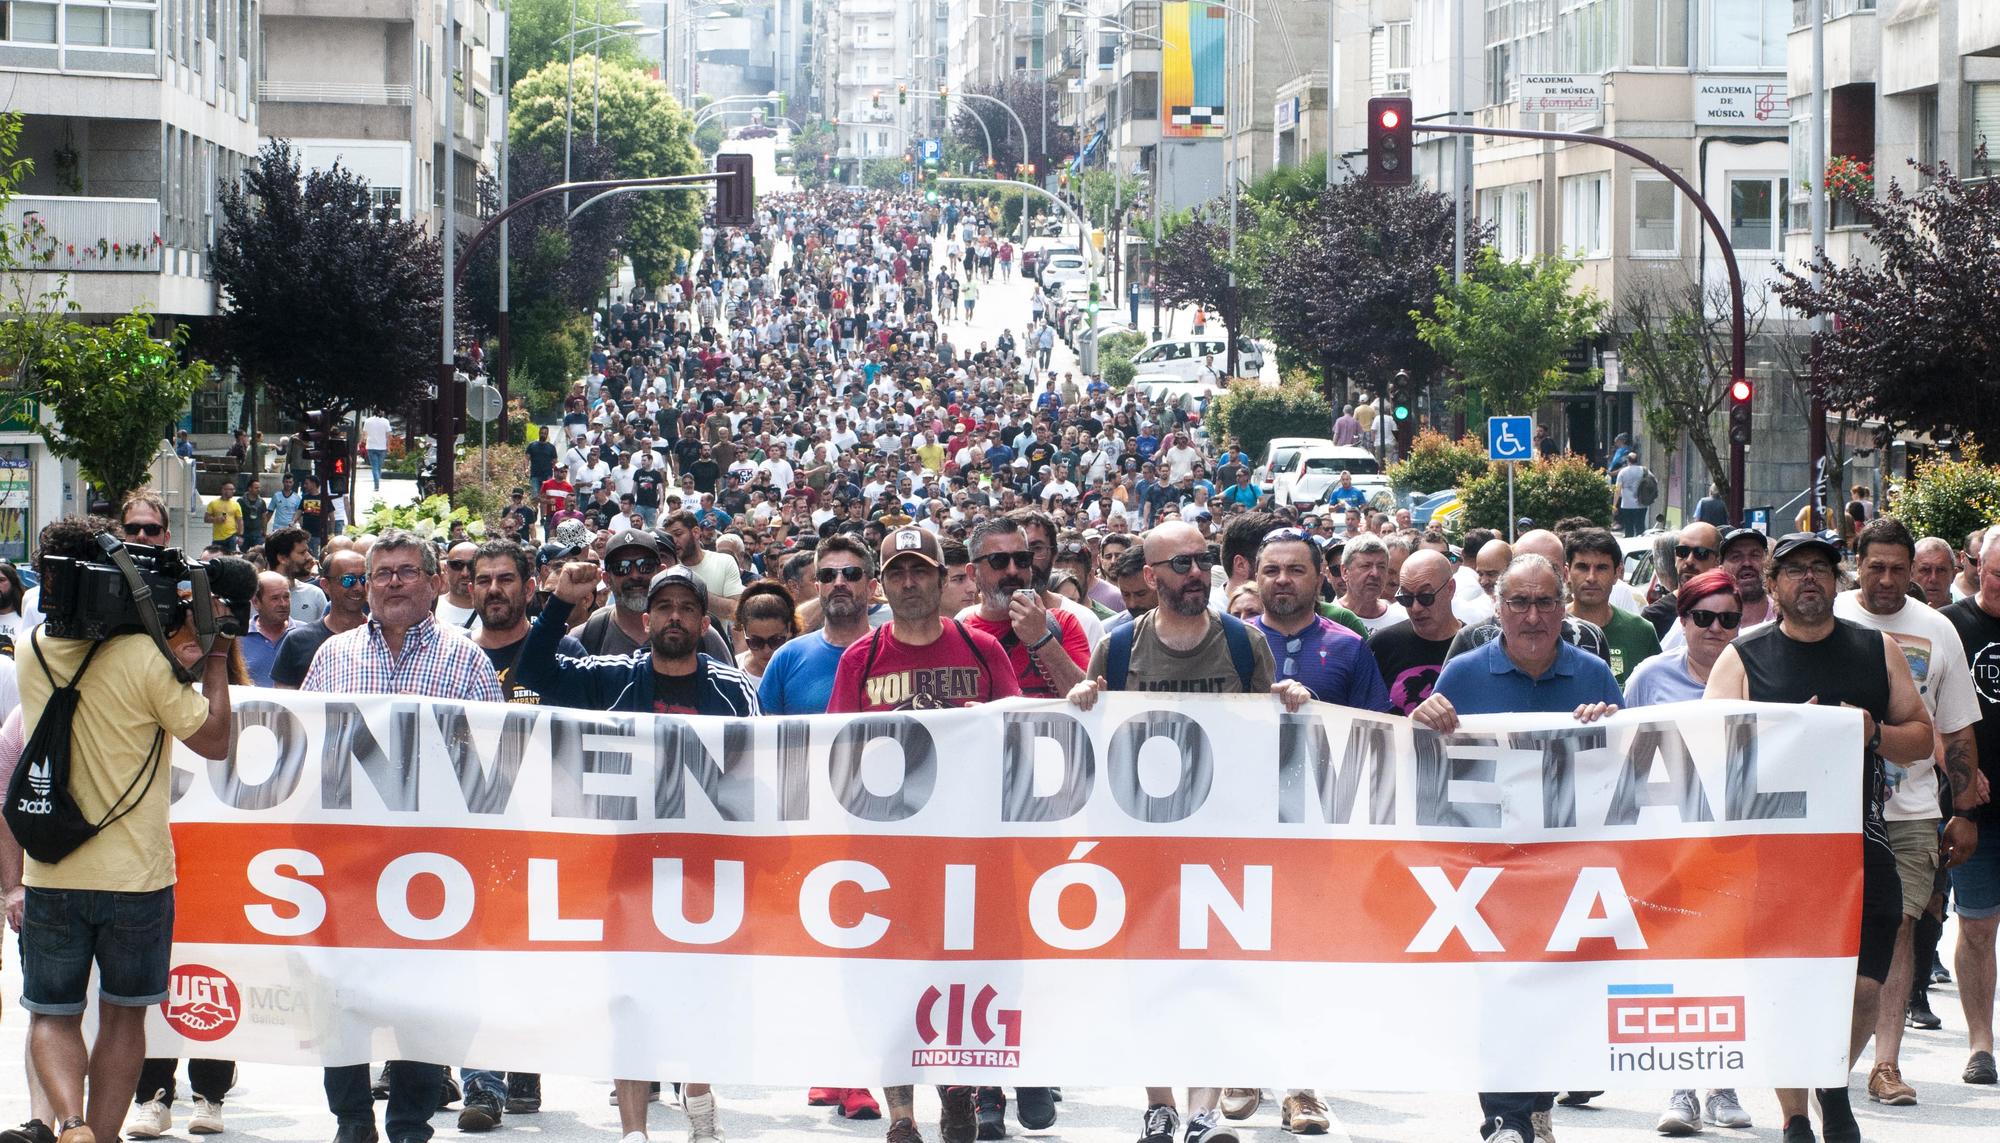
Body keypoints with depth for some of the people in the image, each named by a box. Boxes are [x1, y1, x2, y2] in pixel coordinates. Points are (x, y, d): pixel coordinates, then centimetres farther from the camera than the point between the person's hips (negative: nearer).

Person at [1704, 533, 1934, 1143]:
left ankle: (1835, 1086, 24)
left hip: (1861, 845, 2)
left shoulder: (1878, 650, 12)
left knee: (1863, 989, -5)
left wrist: (1874, 733, -6)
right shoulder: (1743, 658, 5)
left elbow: (1923, 738, 15)